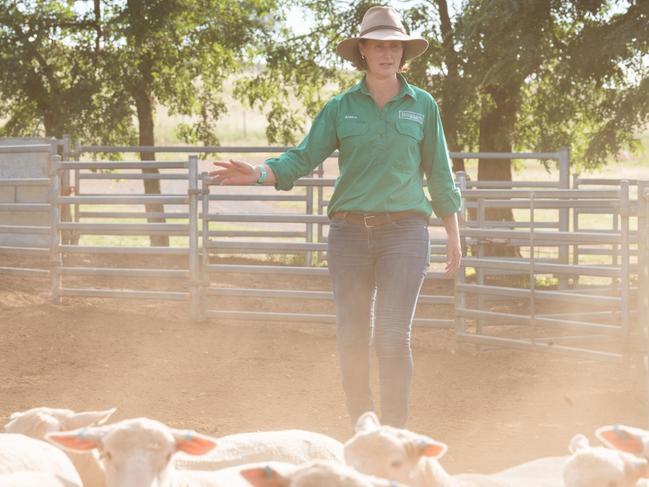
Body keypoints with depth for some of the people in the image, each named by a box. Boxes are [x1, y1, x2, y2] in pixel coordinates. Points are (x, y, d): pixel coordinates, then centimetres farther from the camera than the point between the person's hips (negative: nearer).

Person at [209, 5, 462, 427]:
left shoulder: (423, 106, 6)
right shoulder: (341, 107, 7)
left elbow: (439, 175, 10)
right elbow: (304, 158, 3)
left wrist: (454, 236, 9)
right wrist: (259, 174, -15)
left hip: (404, 231, -2)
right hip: (350, 231, 2)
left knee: (393, 337, -11)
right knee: (352, 339, 4)